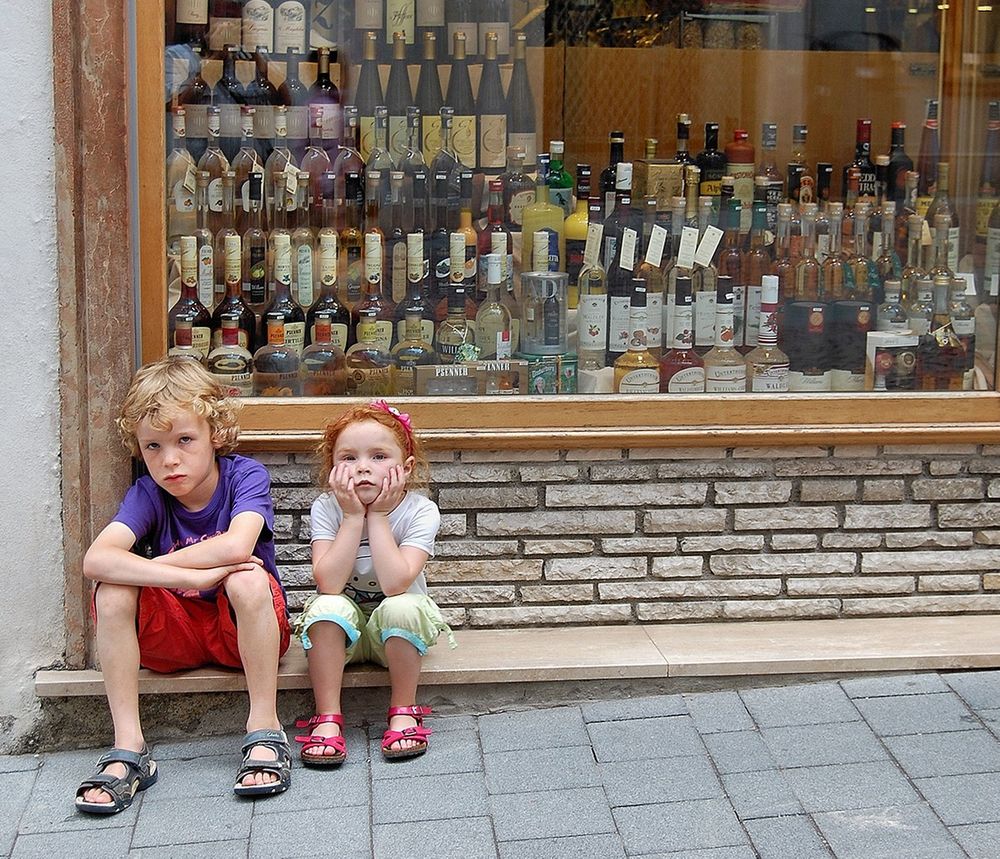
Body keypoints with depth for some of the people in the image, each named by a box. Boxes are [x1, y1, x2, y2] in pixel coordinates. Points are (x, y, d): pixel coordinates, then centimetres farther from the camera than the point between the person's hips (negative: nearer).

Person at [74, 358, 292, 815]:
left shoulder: (246, 476, -15)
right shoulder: (147, 494, -10)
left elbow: (236, 546, -37)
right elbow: (96, 559, -30)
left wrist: (149, 565, -24)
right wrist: (193, 576, -39)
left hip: (245, 629, -2)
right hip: (176, 632, 3)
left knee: (249, 580, -34)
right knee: (112, 591, -24)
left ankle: (265, 730, -24)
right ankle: (128, 750, -22)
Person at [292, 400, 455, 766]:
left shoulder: (420, 511, -17)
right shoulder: (327, 508, -14)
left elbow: (395, 584, -31)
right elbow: (329, 584, -27)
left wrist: (378, 517, -27)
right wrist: (353, 517, -27)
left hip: (396, 631, -1)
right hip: (343, 630, 1)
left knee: (402, 607, -33)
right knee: (328, 606, -30)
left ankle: (403, 713, -16)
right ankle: (327, 719, -23)